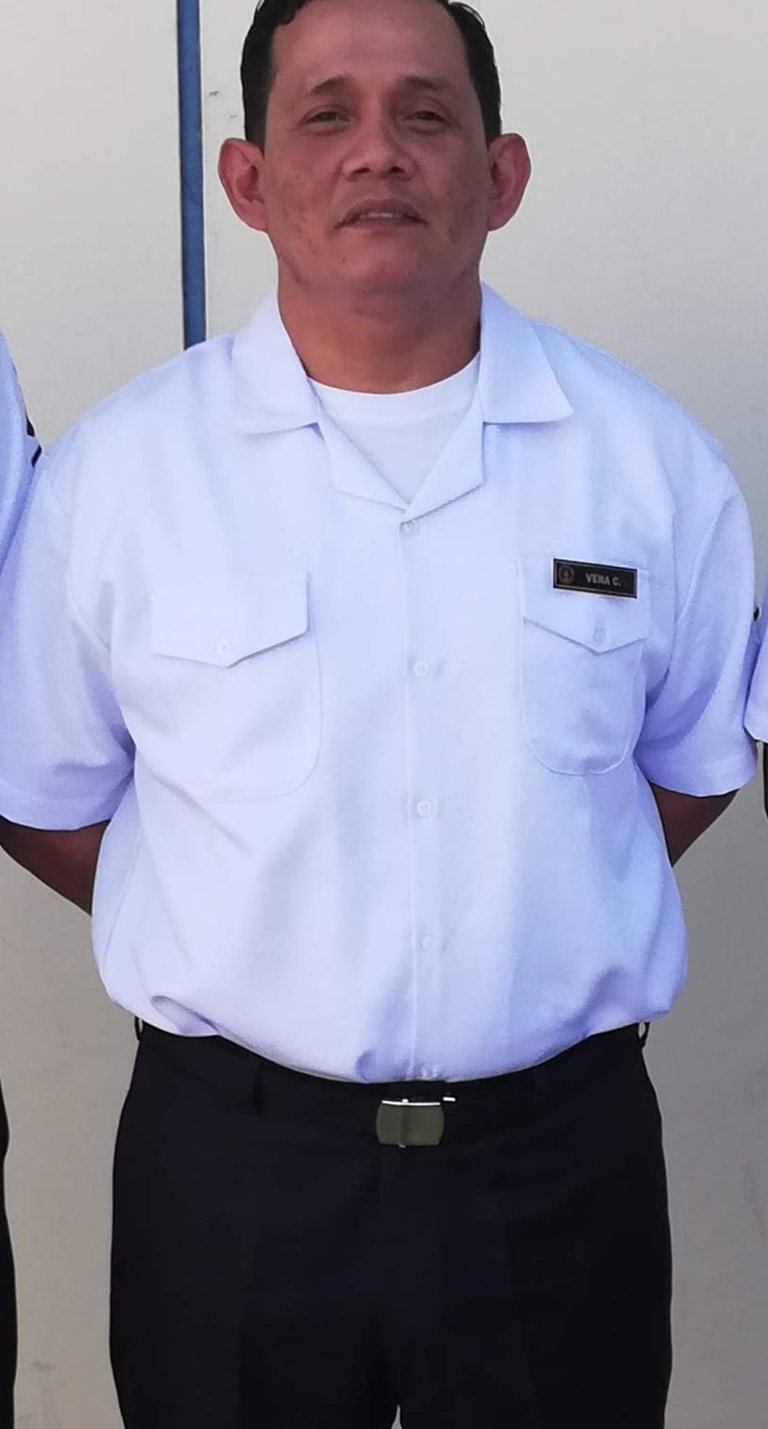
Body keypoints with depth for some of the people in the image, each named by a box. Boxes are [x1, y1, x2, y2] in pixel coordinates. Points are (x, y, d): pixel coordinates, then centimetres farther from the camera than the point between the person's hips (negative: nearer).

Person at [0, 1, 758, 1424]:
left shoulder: (650, 459, -2)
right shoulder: (116, 469, -6)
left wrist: (532, 930, 3)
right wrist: (252, 944, 0)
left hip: (561, 1157, 1)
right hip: (229, 1160, 0)